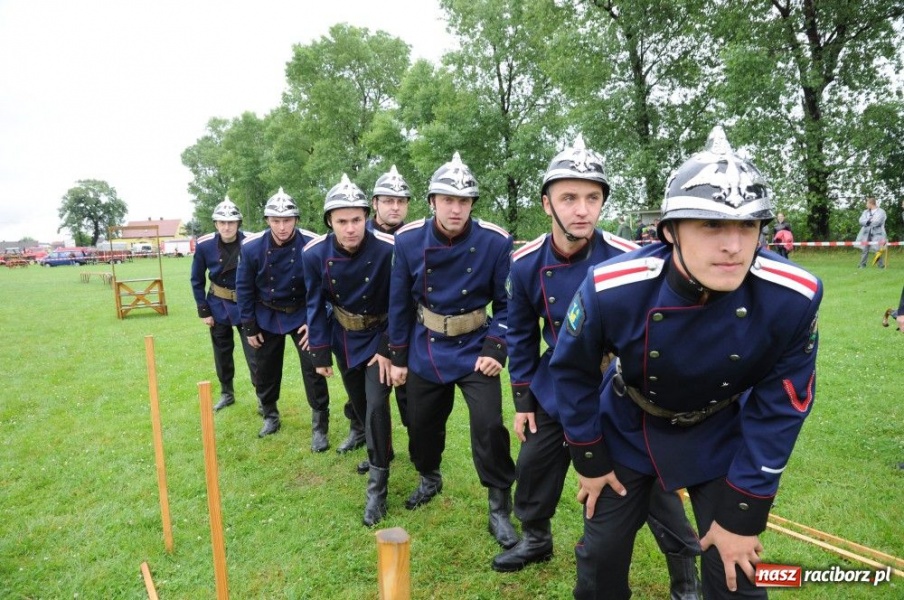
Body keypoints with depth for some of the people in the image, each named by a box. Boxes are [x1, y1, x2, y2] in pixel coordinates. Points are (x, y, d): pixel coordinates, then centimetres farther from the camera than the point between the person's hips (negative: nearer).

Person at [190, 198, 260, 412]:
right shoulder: (204, 245, -11)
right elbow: (197, 280, 1)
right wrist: (203, 310, 0)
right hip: (218, 306, 3)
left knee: (254, 354, -4)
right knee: (222, 353, 16)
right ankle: (226, 393, 34)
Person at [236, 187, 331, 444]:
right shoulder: (252, 247, -17)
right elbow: (244, 288, -4)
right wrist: (249, 326, -2)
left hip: (301, 315, -2)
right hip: (267, 317, 2)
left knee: (313, 368, -7)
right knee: (265, 369, 13)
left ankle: (320, 427, 6)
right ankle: (270, 416, 36)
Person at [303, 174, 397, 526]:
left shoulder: (387, 249, -27)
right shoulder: (315, 253, -18)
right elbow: (316, 304, -6)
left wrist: (388, 350, -16)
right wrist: (320, 353, -4)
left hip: (378, 336, -4)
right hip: (343, 336, 4)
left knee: (376, 407, -13)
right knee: (358, 404, 17)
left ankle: (377, 488, 1)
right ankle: (380, 452, 45)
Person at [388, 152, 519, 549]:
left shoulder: (494, 242, -17)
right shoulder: (409, 240, -11)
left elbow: (506, 303, -6)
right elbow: (400, 303, 0)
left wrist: (495, 349, -16)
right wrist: (398, 357, 4)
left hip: (474, 351, -2)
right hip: (425, 351, 3)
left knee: (489, 426, -9)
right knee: (422, 423, 17)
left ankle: (499, 509, 13)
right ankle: (429, 479, 47)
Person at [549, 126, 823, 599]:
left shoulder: (792, 299, -28)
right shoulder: (610, 289, -31)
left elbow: (779, 408, -15)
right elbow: (572, 371, -12)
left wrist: (742, 512, -11)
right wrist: (589, 460, -3)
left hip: (720, 437, 1)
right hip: (627, 429, 0)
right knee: (601, 560, 10)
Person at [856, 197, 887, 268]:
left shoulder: (881, 212, -1)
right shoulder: (866, 212, 15)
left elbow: (876, 222, -15)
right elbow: (861, 221, 1)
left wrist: (867, 222, -3)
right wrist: (870, 220, -14)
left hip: (877, 234, -5)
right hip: (866, 234, 5)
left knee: (878, 249, -11)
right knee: (864, 249, 3)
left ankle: (881, 265, -4)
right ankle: (862, 264, 10)